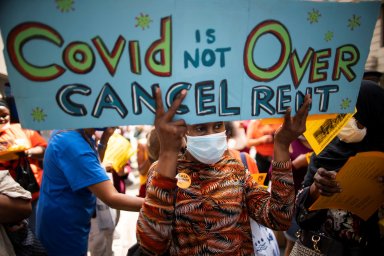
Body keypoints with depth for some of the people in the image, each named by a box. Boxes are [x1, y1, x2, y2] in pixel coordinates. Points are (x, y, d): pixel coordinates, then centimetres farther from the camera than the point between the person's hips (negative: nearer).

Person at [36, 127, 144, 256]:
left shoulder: (68, 131, -3)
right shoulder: (74, 143, -31)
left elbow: (92, 165, 10)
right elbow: (111, 198, -33)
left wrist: (105, 137, -4)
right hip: (63, 228, -9)